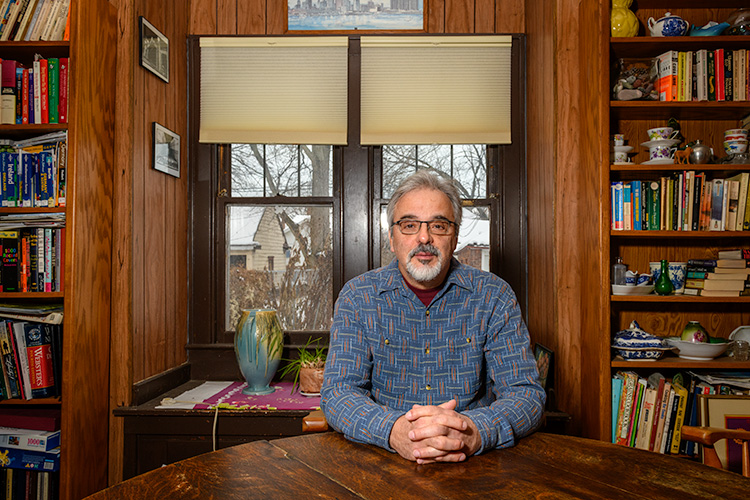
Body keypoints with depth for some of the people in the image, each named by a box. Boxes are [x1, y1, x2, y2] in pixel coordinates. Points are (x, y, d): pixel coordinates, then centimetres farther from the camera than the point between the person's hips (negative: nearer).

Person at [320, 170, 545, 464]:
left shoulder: (494, 297, -1)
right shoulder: (358, 297, -2)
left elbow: (526, 394, -6)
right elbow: (337, 393, -9)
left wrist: (474, 432, -29)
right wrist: (394, 431, -29)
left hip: (472, 464, 0)